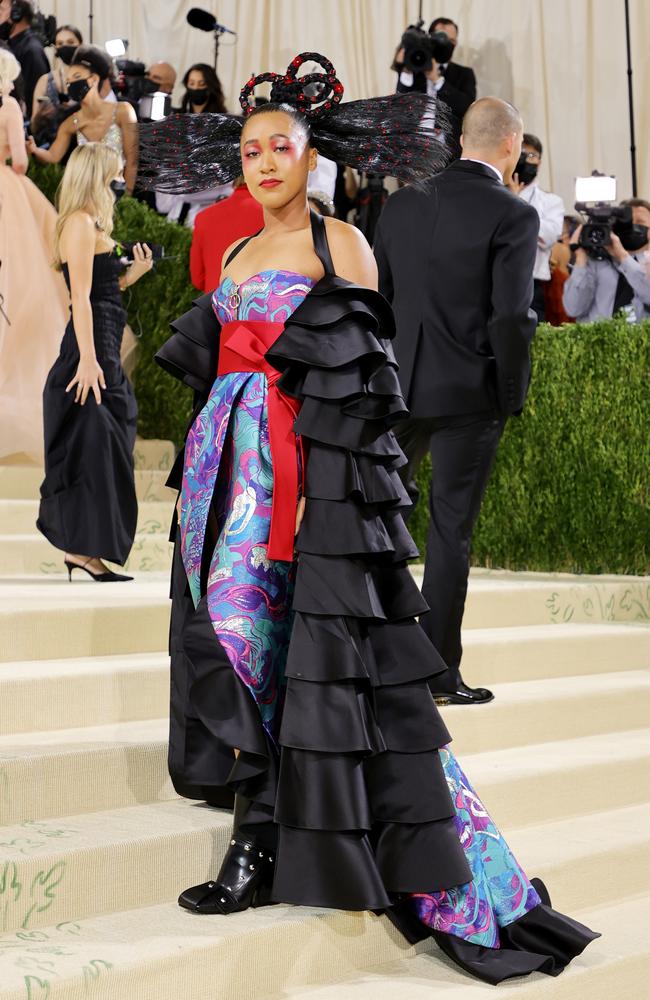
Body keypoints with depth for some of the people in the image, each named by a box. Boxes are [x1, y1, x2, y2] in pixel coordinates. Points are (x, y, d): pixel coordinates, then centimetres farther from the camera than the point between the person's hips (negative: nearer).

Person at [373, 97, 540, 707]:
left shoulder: (405, 203, 6)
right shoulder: (514, 216, -10)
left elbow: (375, 295, 8)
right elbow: (512, 315, -15)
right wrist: (512, 394, -3)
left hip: (399, 386, 4)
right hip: (469, 394, -4)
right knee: (451, 530, 2)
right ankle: (439, 672, 9)